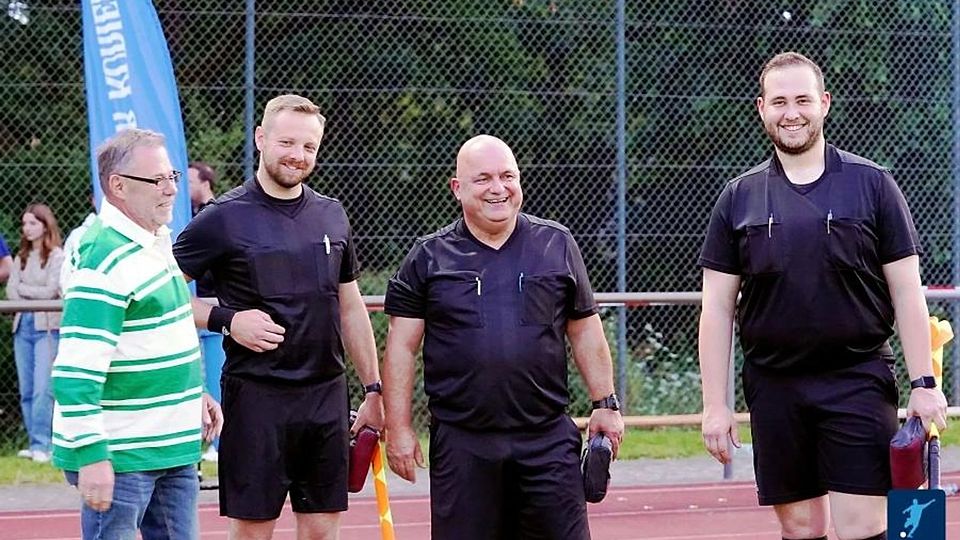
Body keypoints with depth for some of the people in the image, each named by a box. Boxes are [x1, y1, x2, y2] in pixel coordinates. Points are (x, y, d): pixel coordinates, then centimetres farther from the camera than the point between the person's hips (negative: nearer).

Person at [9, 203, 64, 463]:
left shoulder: (57, 256, -3)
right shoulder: (21, 258, 16)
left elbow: (50, 291, -9)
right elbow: (11, 290, 6)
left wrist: (22, 289, 3)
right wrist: (35, 296, -10)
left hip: (47, 327, -6)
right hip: (23, 326, 6)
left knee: (42, 388, -12)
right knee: (26, 390, 4)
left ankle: (42, 445, -12)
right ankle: (34, 442, 9)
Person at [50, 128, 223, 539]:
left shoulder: (158, 242, 12)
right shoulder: (105, 261, -19)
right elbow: (76, 370, -24)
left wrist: (193, 394, 20)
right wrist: (91, 454, -26)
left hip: (175, 449, 10)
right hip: (119, 458, -10)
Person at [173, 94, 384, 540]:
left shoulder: (332, 216, 11)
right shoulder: (225, 218, -6)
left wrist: (373, 389, 15)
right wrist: (224, 319, -17)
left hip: (327, 396, 5)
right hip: (257, 398, -5)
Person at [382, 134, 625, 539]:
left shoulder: (557, 245, 8)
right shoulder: (429, 258, 4)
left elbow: (585, 332, 13)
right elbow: (402, 346, 3)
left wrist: (605, 403, 8)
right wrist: (399, 428, -2)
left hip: (548, 440, 1)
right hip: (461, 442, 0)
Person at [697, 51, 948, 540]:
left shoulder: (872, 185, 2)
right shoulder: (739, 198, 7)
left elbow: (906, 293, 2)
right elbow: (717, 307, 7)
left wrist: (923, 383, -5)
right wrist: (715, 405, 1)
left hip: (858, 384, -2)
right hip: (775, 386, 2)